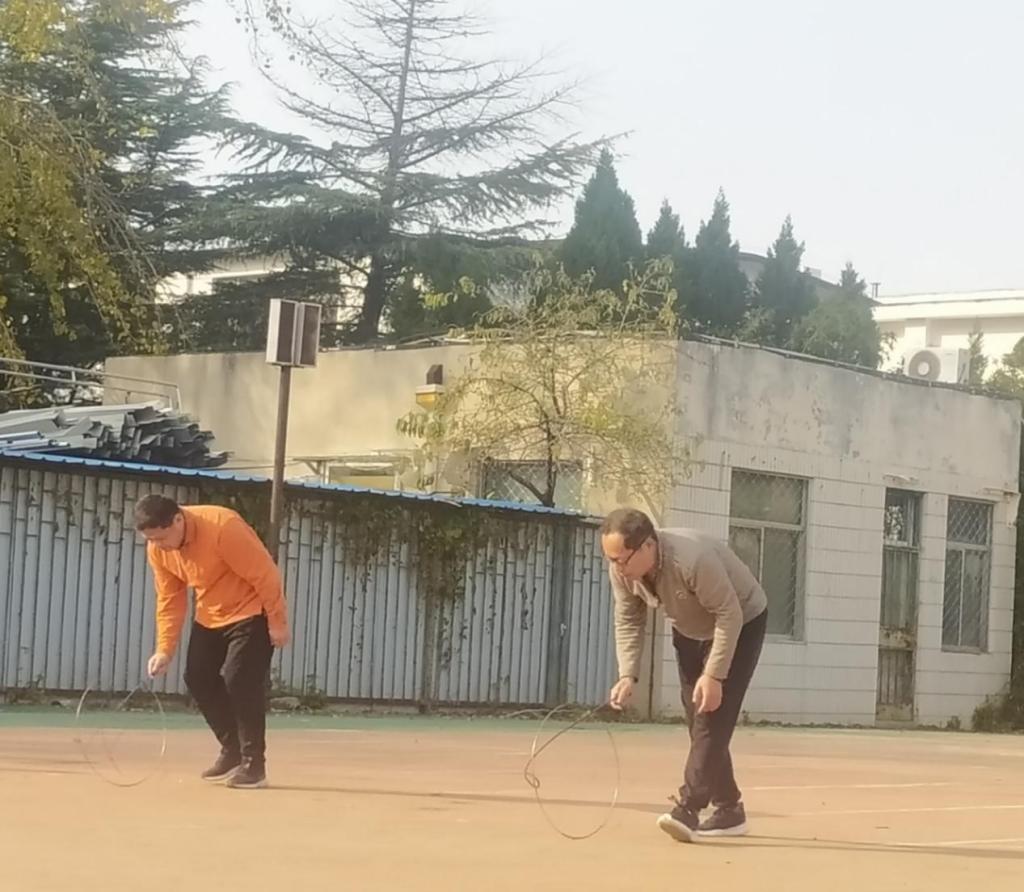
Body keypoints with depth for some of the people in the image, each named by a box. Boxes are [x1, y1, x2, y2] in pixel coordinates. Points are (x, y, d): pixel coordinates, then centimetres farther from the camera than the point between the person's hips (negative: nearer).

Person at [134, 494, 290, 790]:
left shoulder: (222, 527, -32)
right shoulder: (158, 548, -10)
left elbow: (265, 575, -25)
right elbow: (169, 599, -1)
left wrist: (277, 622, -20)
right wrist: (165, 649, -9)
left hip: (250, 612, -7)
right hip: (210, 617, 7)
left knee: (239, 680, -16)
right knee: (197, 678, 3)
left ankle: (253, 763, -6)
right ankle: (232, 751, 18)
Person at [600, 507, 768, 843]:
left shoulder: (692, 560, -41)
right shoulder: (622, 569, -20)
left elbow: (729, 615, -33)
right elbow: (628, 621, -8)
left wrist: (714, 675, -34)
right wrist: (628, 675, -18)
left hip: (741, 623, -7)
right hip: (691, 630, 7)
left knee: (712, 717, -18)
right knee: (700, 721, 5)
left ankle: (688, 808, -24)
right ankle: (728, 810, 14)